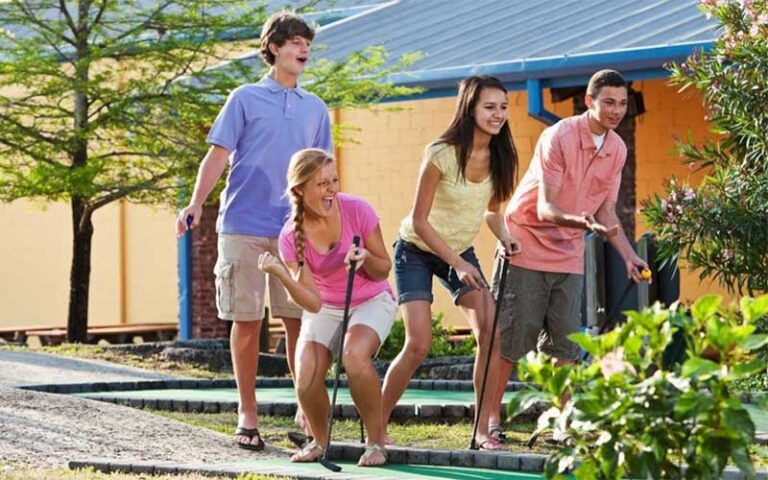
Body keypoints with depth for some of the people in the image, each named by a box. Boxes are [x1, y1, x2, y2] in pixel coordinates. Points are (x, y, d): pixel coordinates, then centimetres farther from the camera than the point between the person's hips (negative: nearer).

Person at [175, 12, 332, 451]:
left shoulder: (316, 109, 15)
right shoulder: (246, 99, 4)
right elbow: (219, 154, 0)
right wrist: (197, 203, -13)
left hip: (296, 229, 3)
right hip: (244, 226, -3)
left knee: (298, 320, -1)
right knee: (247, 320, -1)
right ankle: (248, 414, 6)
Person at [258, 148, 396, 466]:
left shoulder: (357, 210, -19)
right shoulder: (291, 237, -16)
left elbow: (384, 270, -8)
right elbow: (313, 303, -19)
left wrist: (366, 259, -30)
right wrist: (280, 274, -33)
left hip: (371, 302, -2)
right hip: (326, 308, 2)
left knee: (354, 356, -34)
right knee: (306, 377, -23)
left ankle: (377, 440, -13)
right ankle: (320, 440, 8)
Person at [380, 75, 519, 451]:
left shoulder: (500, 157, -7)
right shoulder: (441, 155, -24)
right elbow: (419, 220, -19)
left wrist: (504, 237, -11)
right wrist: (457, 264, -24)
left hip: (461, 252, 5)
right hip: (417, 252, -5)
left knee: (491, 332, -14)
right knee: (418, 345, -15)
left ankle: (483, 429, -6)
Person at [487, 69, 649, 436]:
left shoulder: (617, 149, 1)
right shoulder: (559, 137, -19)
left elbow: (606, 212, 10)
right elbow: (545, 208, -24)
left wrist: (629, 256, 0)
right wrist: (581, 222, -43)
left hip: (569, 256, 6)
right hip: (527, 245, -6)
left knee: (565, 343, 3)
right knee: (510, 337, -4)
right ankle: (491, 419, 3)